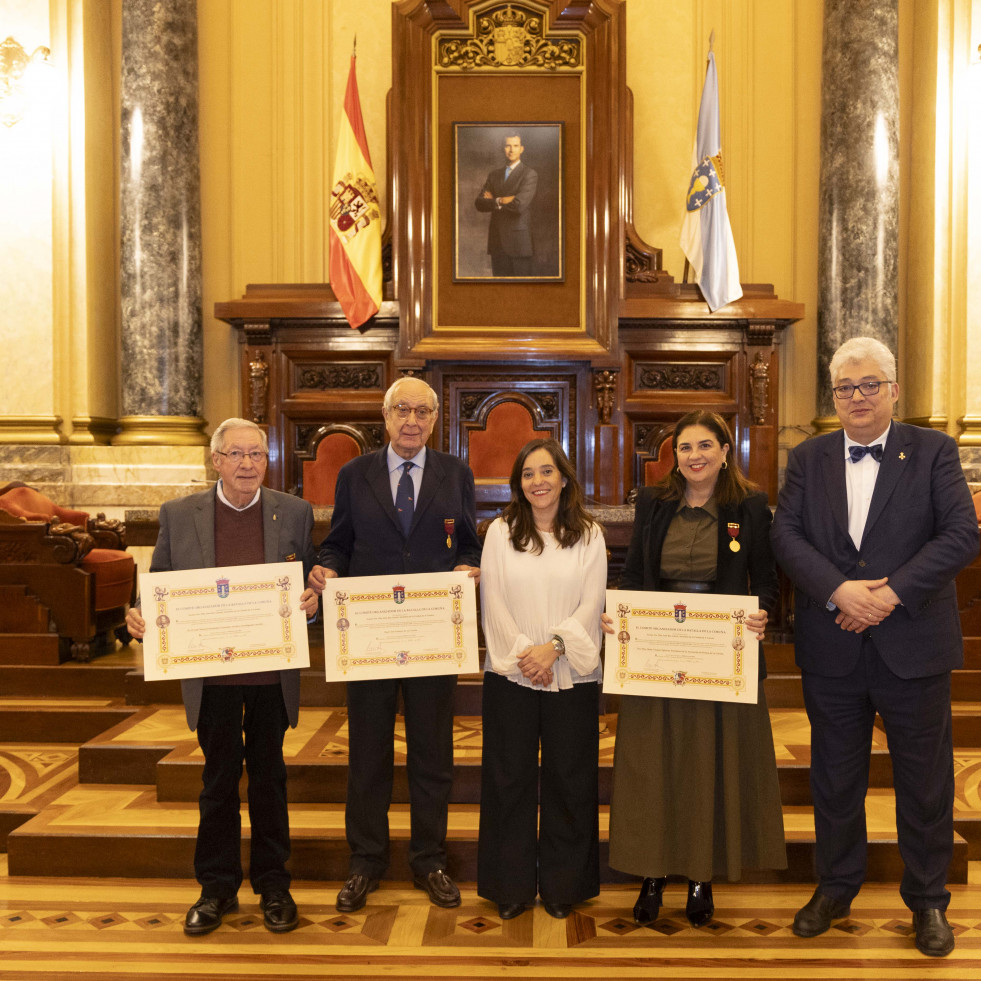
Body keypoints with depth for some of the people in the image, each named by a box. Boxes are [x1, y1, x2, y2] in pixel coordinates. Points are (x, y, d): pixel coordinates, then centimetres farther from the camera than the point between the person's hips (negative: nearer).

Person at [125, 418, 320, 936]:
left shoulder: (294, 513, 0)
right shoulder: (178, 515, 0)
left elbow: (312, 583, 5)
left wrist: (312, 600, -16)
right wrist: (141, 617, -13)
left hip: (273, 673, 0)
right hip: (213, 674, 0)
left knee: (269, 777, 12)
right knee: (219, 780, 12)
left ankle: (272, 885, 28)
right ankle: (216, 888, 28)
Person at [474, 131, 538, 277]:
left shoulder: (530, 174, -2)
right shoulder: (494, 175, 16)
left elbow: (519, 204, -17)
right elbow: (479, 204, 5)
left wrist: (494, 200, -3)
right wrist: (500, 201, -11)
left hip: (518, 241, -5)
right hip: (497, 242, 5)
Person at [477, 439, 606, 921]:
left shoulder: (589, 535, 4)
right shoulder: (500, 531, 4)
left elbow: (591, 604, -2)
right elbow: (493, 601, -1)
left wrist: (554, 645, -16)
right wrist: (523, 652, -11)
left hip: (572, 674, 0)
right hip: (510, 673, 0)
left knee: (568, 780, 7)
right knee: (509, 777, 6)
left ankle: (562, 885, 23)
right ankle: (511, 886, 21)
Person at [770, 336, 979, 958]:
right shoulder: (808, 459, 5)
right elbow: (786, 535, -4)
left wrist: (893, 594, -18)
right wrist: (839, 591, -19)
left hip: (913, 647, -2)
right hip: (832, 650, 2)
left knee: (925, 782, 10)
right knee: (835, 777, 15)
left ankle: (928, 900, 30)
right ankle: (837, 887, 34)